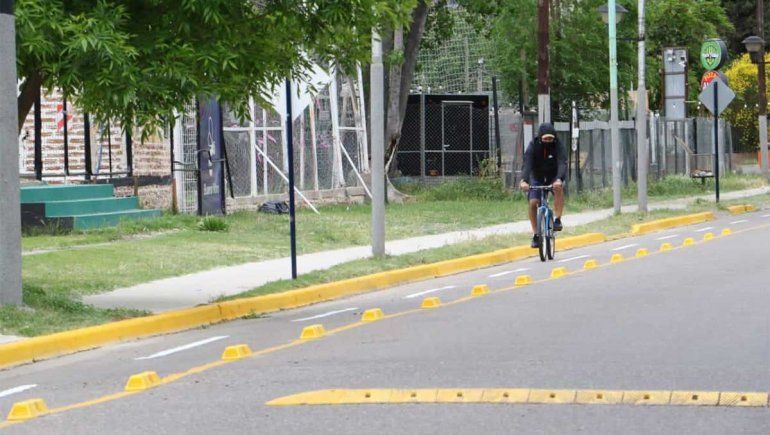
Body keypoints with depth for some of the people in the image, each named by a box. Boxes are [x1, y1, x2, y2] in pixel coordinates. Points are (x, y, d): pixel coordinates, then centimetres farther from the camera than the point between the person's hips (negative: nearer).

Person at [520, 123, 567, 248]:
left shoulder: (558, 146, -19)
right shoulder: (533, 146, -17)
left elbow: (562, 164, -33)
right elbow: (527, 164, -30)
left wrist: (559, 180, -52)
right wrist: (524, 180, -48)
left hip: (554, 178, -1)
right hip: (537, 178, 1)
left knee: (559, 189, -35)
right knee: (533, 203, -16)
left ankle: (558, 220, -24)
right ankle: (536, 235, -2)